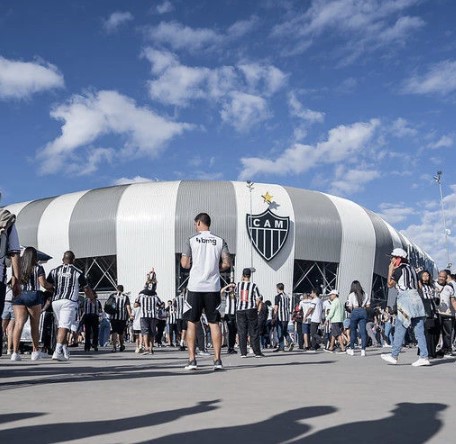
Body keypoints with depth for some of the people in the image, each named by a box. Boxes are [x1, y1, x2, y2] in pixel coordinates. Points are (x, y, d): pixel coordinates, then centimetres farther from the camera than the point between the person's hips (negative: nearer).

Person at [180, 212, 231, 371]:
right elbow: (227, 264, -2)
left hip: (195, 287, -2)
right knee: (214, 323, 6)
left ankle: (192, 360, 5)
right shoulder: (220, 241, 5)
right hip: (213, 287, 2)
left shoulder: (192, 241, -1)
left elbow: (184, 264, -4)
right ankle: (217, 360, 4)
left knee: (192, 323, 7)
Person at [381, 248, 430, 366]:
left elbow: (390, 284, -2)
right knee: (419, 331, 3)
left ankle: (394, 356, 2)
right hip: (416, 299, 8)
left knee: (399, 329, -2)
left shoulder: (399, 269, -5)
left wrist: (390, 270, 5)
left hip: (406, 301, -8)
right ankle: (424, 357, -1)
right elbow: (418, 285, 20)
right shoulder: (411, 268, 18)